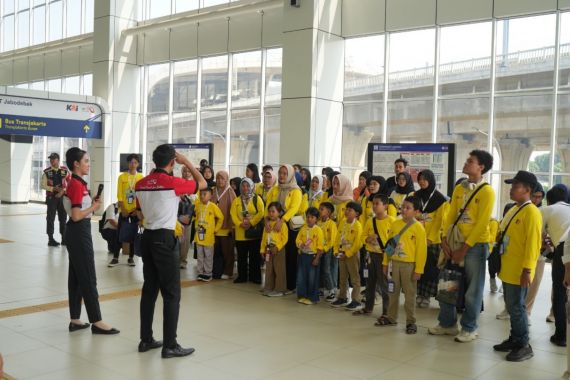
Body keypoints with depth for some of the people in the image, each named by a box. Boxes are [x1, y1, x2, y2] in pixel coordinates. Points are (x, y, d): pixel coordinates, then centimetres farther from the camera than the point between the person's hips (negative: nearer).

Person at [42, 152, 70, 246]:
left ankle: (64, 238, 18)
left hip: (62, 197, 2)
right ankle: (50, 239, 6)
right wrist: (54, 189, -17)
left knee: (63, 218, 8)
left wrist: (62, 191, -11)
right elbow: (43, 185, -4)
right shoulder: (47, 172, -2)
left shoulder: (65, 171, 2)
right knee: (50, 218, 0)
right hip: (51, 197, -2)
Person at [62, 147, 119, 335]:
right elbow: (76, 216, -22)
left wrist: (91, 203, 3)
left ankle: (75, 320, 20)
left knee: (76, 277, 13)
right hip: (80, 233, -10)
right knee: (88, 279, -5)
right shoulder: (77, 185, -17)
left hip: (77, 233, 10)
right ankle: (96, 322, 2)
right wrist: (94, 207, -10)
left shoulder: (75, 183, 13)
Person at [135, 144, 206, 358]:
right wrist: (187, 162, 7)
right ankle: (170, 346, 2)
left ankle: (146, 340, 20)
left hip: (147, 237, 7)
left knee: (149, 289, 13)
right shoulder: (173, 183, -13)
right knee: (171, 293, -1)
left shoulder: (141, 184, 6)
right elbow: (203, 183, 0)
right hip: (165, 239, -7)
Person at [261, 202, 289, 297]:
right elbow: (264, 237, 13)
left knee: (279, 270, 0)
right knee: (269, 269, 13)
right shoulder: (268, 224, 10)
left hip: (278, 250, -7)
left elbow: (284, 238, -15)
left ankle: (279, 289, 7)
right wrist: (262, 249, 10)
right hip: (268, 249, 7)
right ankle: (269, 288, 22)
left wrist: (277, 247, -21)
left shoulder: (282, 224, -10)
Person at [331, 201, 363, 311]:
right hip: (342, 253, 7)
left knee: (355, 278, 0)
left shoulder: (357, 226, -15)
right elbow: (338, 237, 9)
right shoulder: (343, 222, 6)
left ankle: (356, 301, 4)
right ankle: (342, 298, 26)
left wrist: (347, 254, -18)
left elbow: (357, 243, -18)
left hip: (352, 254, -7)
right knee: (343, 277, 15)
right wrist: (336, 250, 0)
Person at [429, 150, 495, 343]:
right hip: (455, 242, 6)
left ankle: (469, 328, 17)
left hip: (476, 245, -6)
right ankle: (447, 323, 23)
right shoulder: (458, 188, 10)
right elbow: (450, 216, 9)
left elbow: (482, 224, -14)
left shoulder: (487, 191, -10)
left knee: (473, 289, 4)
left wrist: (465, 248, -16)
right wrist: (445, 239, -4)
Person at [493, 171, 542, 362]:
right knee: (511, 306, 15)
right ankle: (514, 339, 25)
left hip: (519, 271, -9)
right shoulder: (513, 210, 14)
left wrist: (527, 270, -21)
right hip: (508, 269, 9)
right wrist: (501, 263, 20)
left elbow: (533, 243, -19)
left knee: (516, 307, -3)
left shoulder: (531, 212, -14)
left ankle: (524, 346, 6)